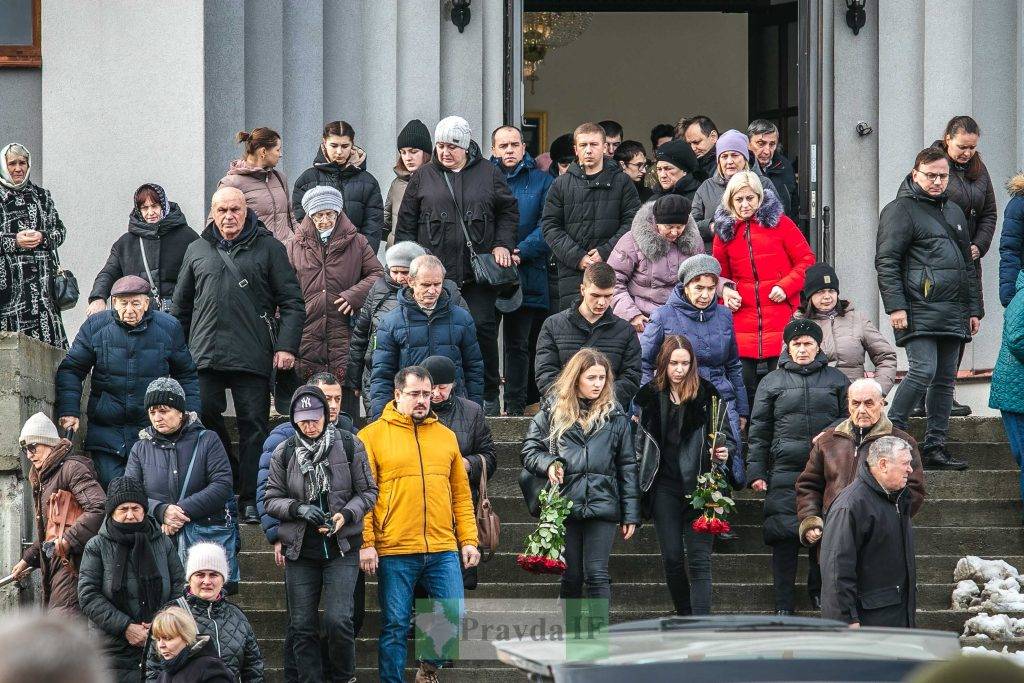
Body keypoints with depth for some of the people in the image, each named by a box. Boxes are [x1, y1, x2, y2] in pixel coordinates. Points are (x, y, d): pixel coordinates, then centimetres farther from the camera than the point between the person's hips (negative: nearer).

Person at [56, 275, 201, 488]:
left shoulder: (169, 328, 2)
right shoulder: (94, 327, 0)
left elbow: (186, 376, 13)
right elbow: (71, 370, 5)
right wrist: (69, 411, -7)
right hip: (106, 429, 0)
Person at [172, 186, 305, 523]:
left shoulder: (269, 249, 6)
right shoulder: (197, 251, 15)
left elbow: (291, 302, 4)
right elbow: (181, 304, 22)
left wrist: (286, 346, -7)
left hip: (253, 356, -2)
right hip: (204, 355, 3)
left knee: (253, 427, -2)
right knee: (205, 416, -5)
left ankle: (250, 501, 2)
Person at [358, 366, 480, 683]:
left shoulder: (446, 436, 14)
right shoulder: (372, 436, 1)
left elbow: (461, 494, 16)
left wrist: (468, 540, 10)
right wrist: (366, 543, -10)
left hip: (443, 549, 4)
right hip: (394, 551, -3)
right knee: (395, 626, 1)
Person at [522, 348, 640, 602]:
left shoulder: (615, 415, 8)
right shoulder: (553, 411, 7)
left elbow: (627, 466, 8)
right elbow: (529, 450, 10)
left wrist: (630, 514, 4)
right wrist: (548, 464, -13)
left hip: (602, 505, 0)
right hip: (564, 504, 0)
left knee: (597, 574, -8)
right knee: (571, 576, 6)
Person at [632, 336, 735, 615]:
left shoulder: (706, 394, 1)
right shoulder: (649, 396, 7)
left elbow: (727, 436, 5)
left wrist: (725, 451, -14)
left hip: (699, 485, -2)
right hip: (666, 487, 2)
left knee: (699, 561, -9)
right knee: (672, 559, 2)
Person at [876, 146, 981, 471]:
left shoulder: (954, 212, 22)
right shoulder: (900, 210, -2)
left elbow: (967, 265, 27)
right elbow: (886, 261, -9)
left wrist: (973, 309, 22)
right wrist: (895, 306, -16)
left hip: (953, 315, 7)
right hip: (919, 311, -7)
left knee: (945, 379, 5)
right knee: (923, 370, -18)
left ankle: (935, 449, 8)